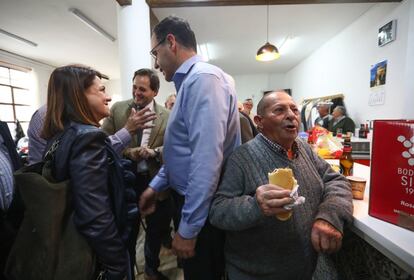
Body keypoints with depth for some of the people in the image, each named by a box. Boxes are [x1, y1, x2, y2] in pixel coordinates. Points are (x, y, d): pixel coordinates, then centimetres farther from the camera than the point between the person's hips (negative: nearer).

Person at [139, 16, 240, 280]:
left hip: (203, 208, -9)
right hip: (192, 199, 9)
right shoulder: (190, 81, 13)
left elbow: (207, 160, -28)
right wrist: (156, 185, 13)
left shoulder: (203, 78, -19)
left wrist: (188, 228, -21)